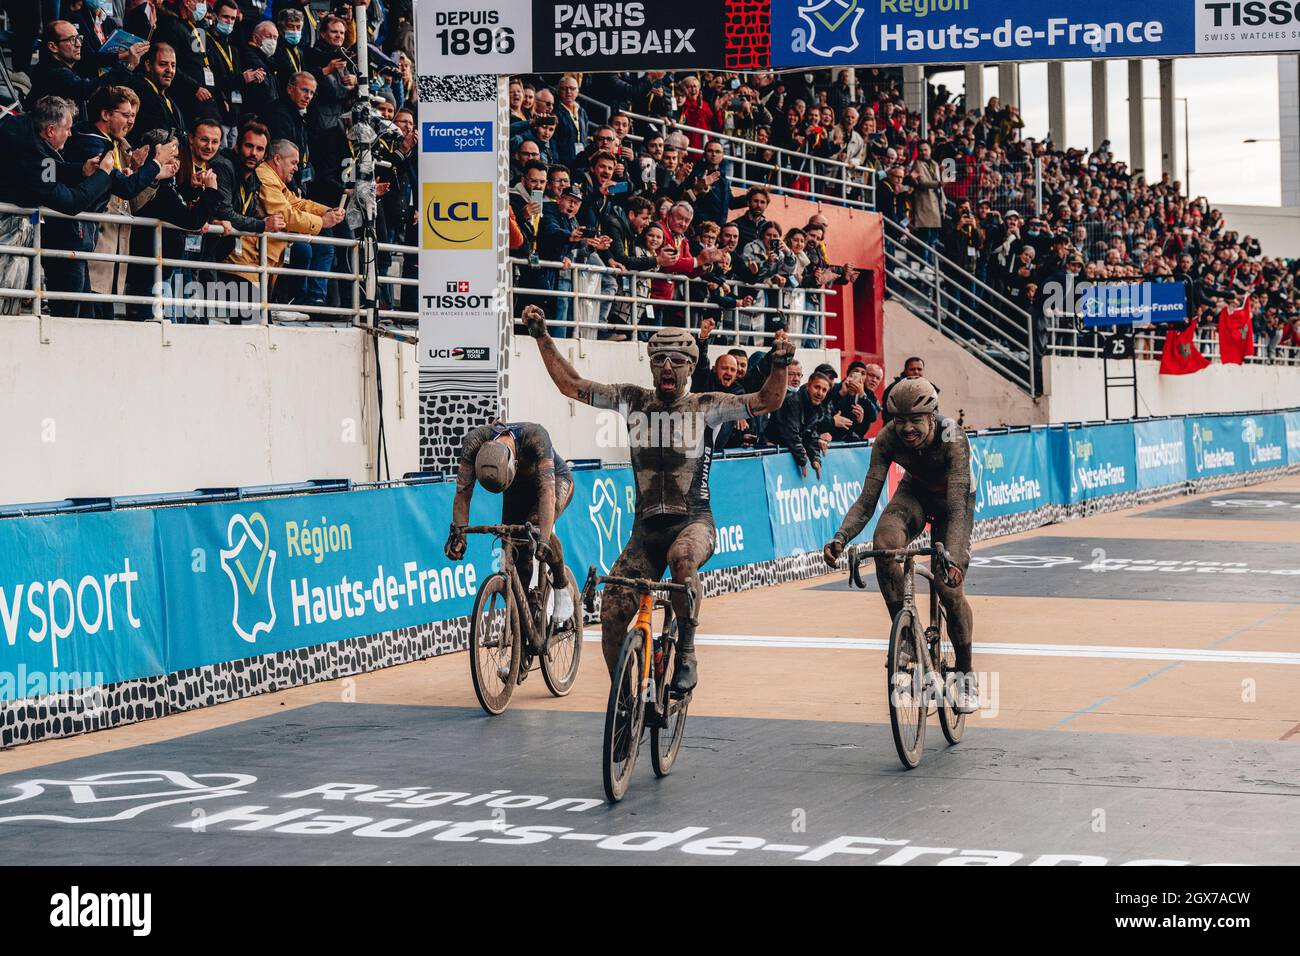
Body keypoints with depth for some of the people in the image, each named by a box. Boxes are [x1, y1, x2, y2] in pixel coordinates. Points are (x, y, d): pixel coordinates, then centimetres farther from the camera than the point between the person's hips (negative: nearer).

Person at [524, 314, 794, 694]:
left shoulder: (706, 407, 1)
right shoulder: (633, 401, 8)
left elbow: (767, 401, -7)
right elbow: (571, 385, 10)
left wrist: (779, 366, -26)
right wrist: (543, 339, 2)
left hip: (693, 523, -3)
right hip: (646, 528, 3)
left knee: (682, 558, -39)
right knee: (612, 612, -11)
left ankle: (686, 652, -20)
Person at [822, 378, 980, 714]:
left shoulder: (953, 440, -37)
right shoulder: (888, 439, -28)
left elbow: (957, 506, -43)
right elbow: (867, 501, -30)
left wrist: (952, 558, -58)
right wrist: (840, 538, -48)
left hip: (954, 496, -2)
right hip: (914, 491, 2)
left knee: (949, 589, -12)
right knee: (884, 541, -31)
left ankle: (966, 675, 9)